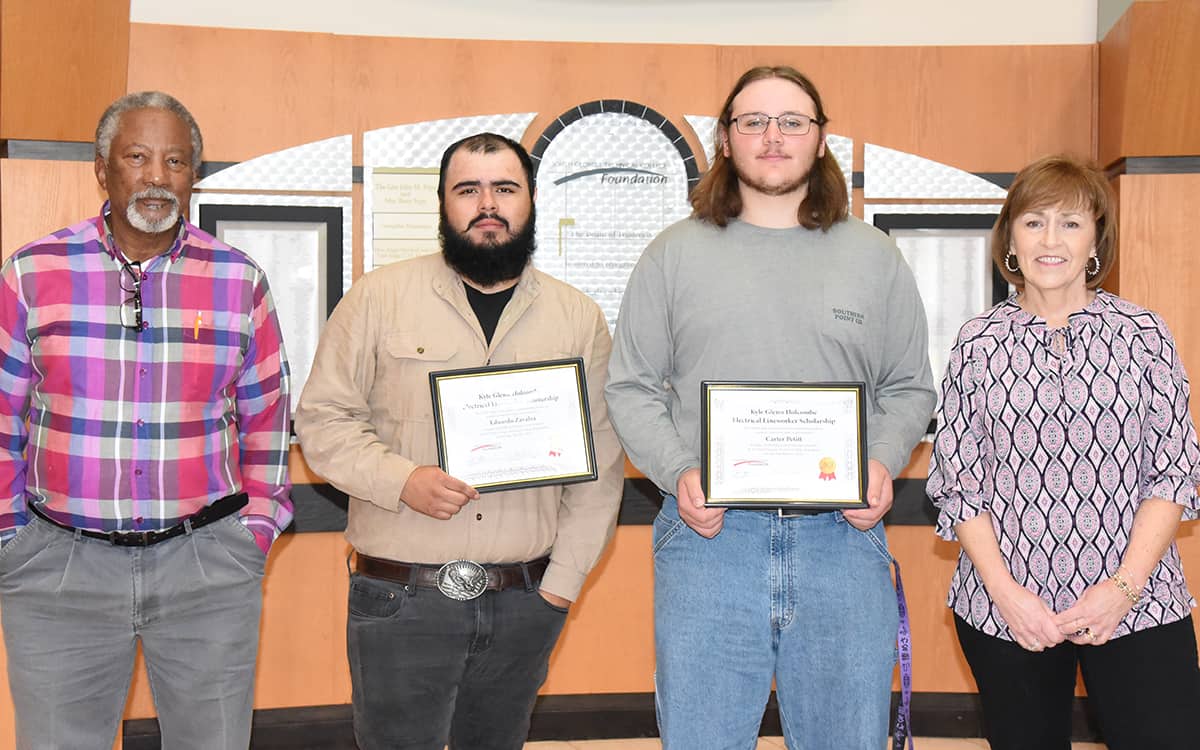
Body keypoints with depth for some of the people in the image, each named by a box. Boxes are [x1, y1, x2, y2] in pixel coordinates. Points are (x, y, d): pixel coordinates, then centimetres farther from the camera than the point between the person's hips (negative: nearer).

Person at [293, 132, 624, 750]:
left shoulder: (579, 318, 7)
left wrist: (564, 580, 2)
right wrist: (402, 481, -16)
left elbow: (601, 463, 8)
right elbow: (322, 419, 1)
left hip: (525, 603, 3)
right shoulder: (379, 297, 1)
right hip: (401, 600, -2)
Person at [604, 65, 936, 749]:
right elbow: (631, 389, 8)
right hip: (708, 535, -1)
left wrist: (883, 464, -4)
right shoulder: (674, 255, 8)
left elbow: (910, 389, 15)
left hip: (843, 536, 1)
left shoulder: (875, 258, 12)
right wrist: (677, 472, -9)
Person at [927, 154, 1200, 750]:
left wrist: (1125, 585, -10)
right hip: (1004, 610, 1)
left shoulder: (1144, 336, 2)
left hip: (1139, 607, 0)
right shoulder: (978, 343, 2)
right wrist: (1004, 591, -8)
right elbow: (955, 479, 2)